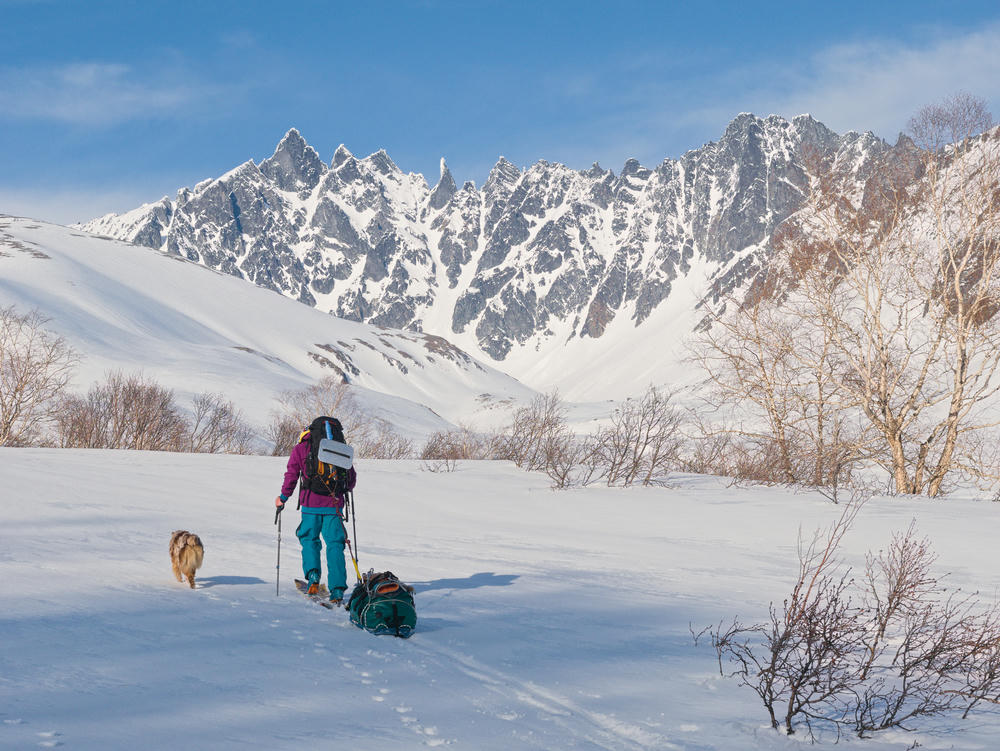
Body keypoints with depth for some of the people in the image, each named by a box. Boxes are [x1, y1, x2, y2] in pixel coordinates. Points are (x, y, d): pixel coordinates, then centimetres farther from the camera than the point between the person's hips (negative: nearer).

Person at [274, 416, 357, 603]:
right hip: (334, 505, 1)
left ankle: (313, 574, -5)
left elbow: (292, 475, -1)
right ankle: (337, 589, -4)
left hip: (311, 505, -1)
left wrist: (283, 498, 11)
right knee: (335, 545, 5)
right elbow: (352, 479, 13)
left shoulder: (301, 448, 3)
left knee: (309, 539, 17)